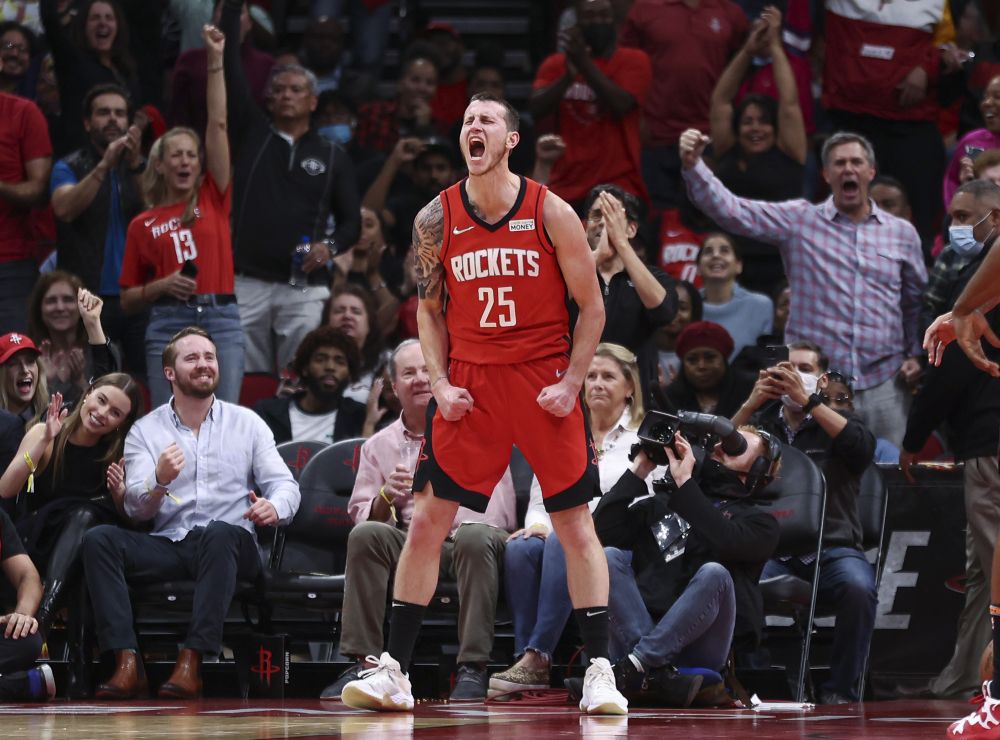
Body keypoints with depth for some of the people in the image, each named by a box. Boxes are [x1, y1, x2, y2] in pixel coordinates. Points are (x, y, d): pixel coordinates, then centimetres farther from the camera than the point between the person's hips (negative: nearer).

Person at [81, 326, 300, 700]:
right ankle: (128, 663, -34)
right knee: (99, 539, -25)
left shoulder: (246, 423, 12)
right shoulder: (145, 431, 11)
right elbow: (136, 508, 0)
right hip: (167, 546, 1)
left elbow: (285, 485, 5)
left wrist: (274, 507, -20)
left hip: (228, 546, -1)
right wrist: (160, 481, -24)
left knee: (219, 533, -37)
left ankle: (191, 662, -40)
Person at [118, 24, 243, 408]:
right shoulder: (142, 225, 11)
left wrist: (215, 60, 0)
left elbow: (218, 124, 5)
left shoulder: (213, 198, 11)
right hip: (168, 324, 0)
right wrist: (163, 286, -7)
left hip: (221, 321, 0)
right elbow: (127, 300, 13)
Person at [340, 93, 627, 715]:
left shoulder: (551, 213, -6)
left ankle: (600, 670, 4)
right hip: (470, 383, 2)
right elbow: (429, 309, 11)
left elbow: (591, 306, -1)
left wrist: (571, 384, -9)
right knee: (428, 520, -1)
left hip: (545, 379, -2)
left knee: (576, 523, -1)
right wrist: (440, 384, -1)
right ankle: (393, 671, 5)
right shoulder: (436, 220, 0)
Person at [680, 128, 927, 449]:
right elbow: (729, 210, -4)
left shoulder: (902, 233, 11)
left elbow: (917, 303, 20)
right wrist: (693, 165, -17)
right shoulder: (799, 222, 5)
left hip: (883, 384, 2)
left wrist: (916, 354, 7)